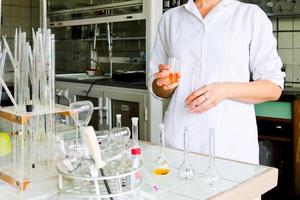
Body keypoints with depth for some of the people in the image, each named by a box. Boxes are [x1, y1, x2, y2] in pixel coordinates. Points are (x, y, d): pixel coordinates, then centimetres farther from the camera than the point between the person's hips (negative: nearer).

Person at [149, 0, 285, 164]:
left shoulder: (252, 15, 2)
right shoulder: (170, 18, 10)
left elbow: (274, 88, -1)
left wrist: (226, 90, -17)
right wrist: (165, 84, -9)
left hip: (232, 144, -2)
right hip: (177, 141, 2)